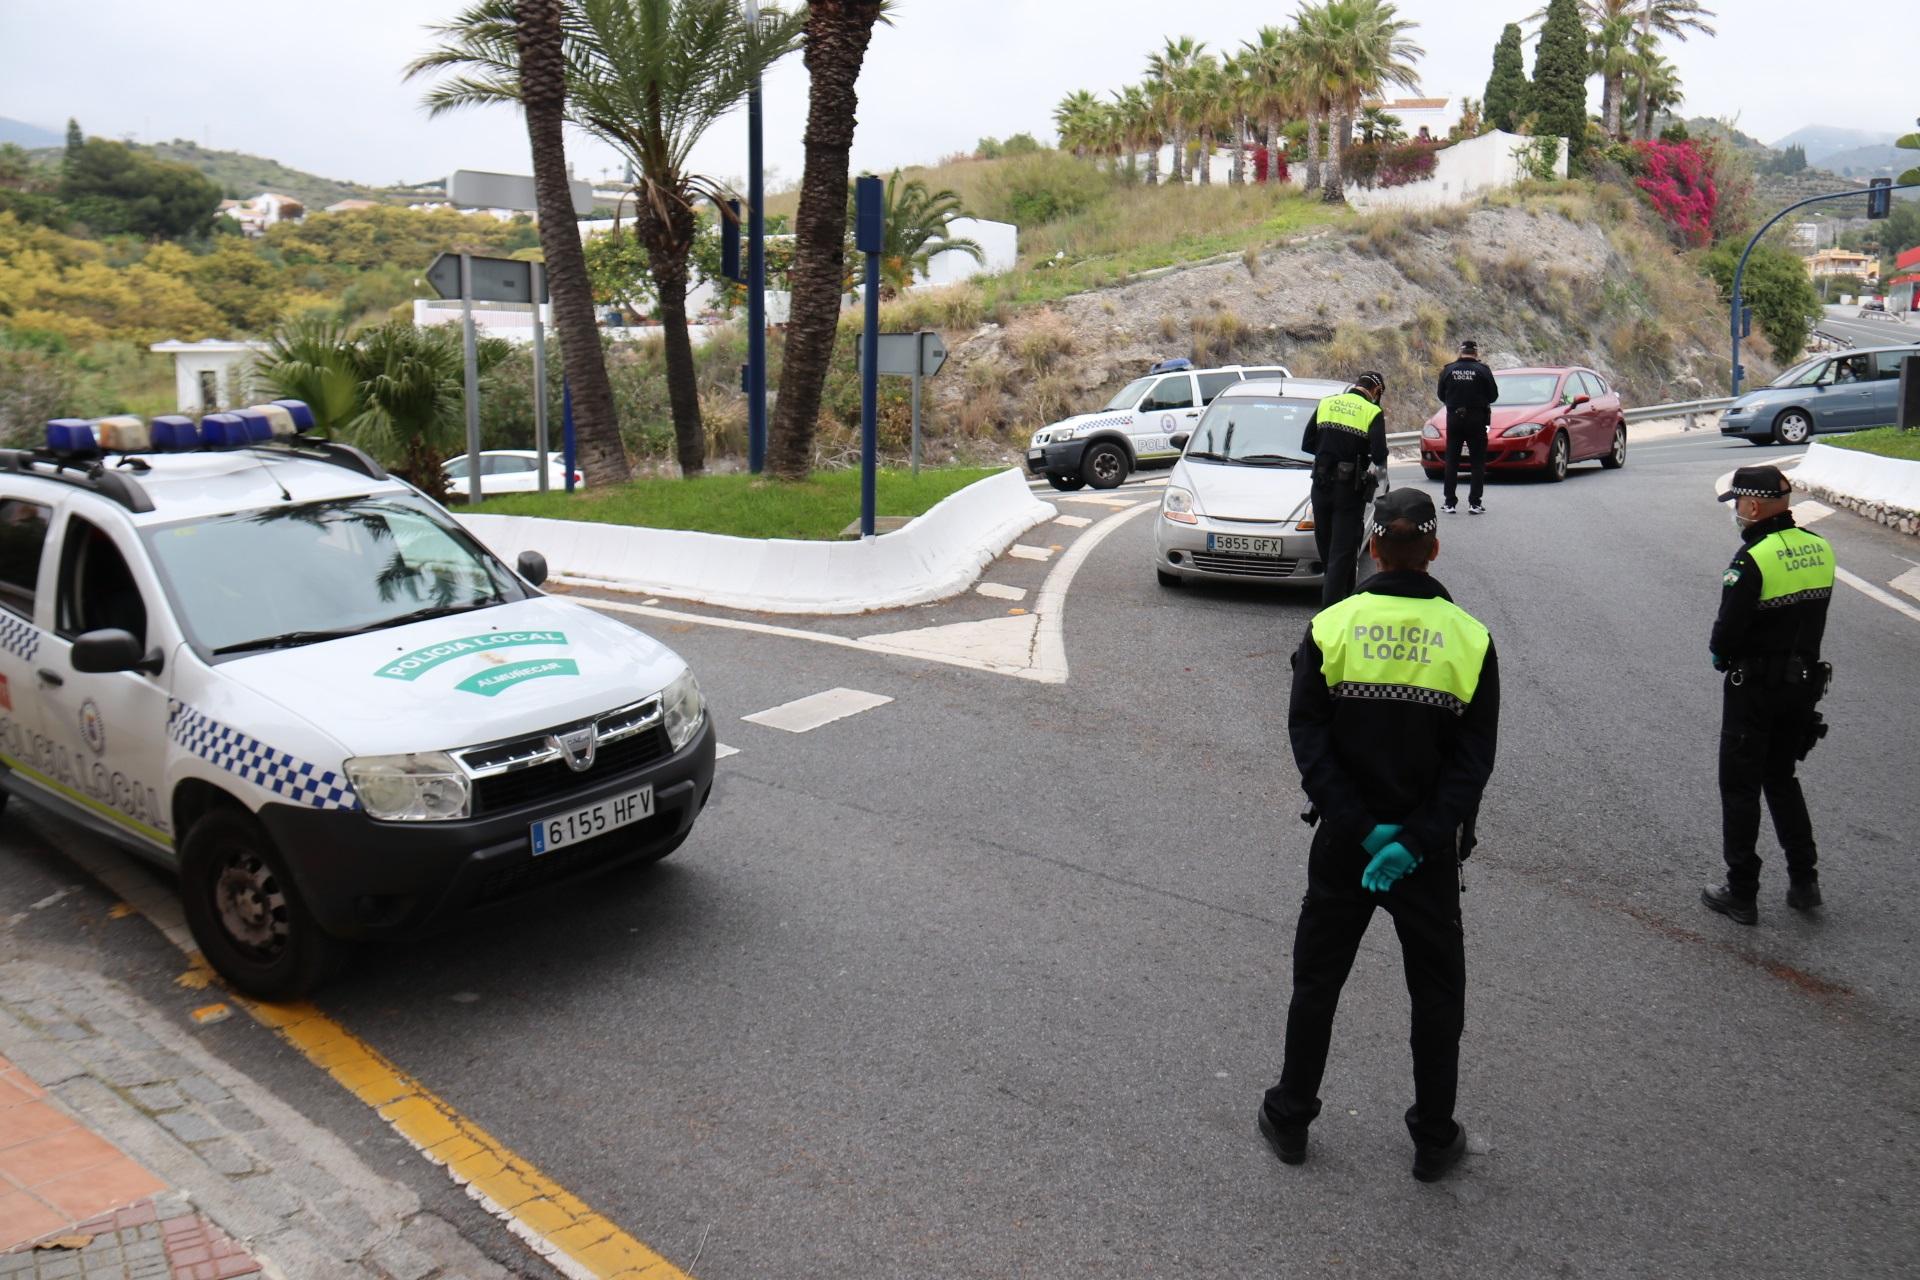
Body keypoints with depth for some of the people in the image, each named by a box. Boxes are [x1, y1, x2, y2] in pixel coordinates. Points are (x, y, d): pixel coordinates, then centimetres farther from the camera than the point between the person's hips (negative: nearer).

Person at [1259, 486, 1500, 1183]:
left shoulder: (1330, 627, -8)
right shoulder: (1470, 639, -6)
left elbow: (1309, 739, -12)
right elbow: (1474, 759, -11)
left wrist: (1362, 829, -14)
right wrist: (1414, 840, -15)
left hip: (1341, 840, 0)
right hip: (1433, 848, 0)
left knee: (1316, 980, 16)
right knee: (1437, 994, 17)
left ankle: (1289, 1119, 28)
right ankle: (1434, 1139, 28)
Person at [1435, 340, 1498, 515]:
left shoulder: (1448, 370, -2)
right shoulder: (1482, 370, -7)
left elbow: (1441, 396, 5)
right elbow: (1494, 395, -1)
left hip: (1454, 419, 2)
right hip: (1476, 419, -2)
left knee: (1451, 461, 8)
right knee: (1478, 462, 5)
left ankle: (1450, 503, 7)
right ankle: (1474, 502, 0)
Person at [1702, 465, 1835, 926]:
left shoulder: (1752, 559, -21)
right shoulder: (1819, 549, 3)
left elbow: (1727, 632, -20)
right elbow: (1813, 618, 10)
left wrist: (1720, 655, 0)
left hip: (1754, 687, -7)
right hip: (1805, 682, 7)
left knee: (1740, 789, 5)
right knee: (1781, 779, 22)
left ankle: (1741, 893, 11)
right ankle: (1804, 881, 23)